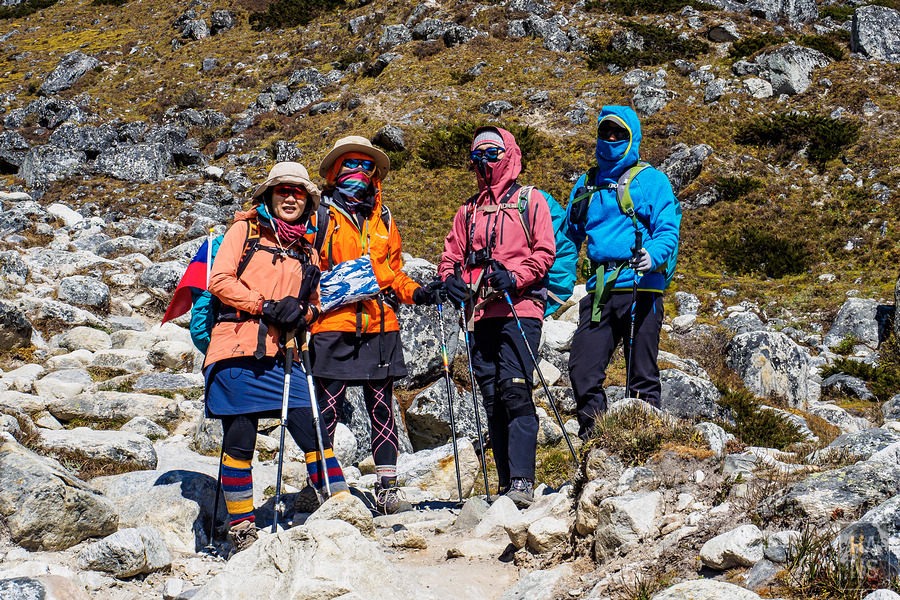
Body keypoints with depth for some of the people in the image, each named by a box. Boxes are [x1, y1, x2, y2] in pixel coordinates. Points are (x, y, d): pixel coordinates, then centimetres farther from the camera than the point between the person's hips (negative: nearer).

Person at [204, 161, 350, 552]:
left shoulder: (306, 253, 19)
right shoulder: (245, 230, 7)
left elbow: (313, 302, 24)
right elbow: (220, 280, -3)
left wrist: (301, 312, -1)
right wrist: (267, 307, -12)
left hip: (279, 356, 4)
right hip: (237, 351, -4)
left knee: (312, 430, -4)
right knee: (240, 441, -1)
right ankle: (241, 529, 11)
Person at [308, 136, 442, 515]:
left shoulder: (384, 219, 18)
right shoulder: (321, 216, 6)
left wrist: (415, 292, 5)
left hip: (380, 327, 4)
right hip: (333, 325, -4)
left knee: (381, 409, 6)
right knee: (328, 409, -4)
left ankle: (387, 488, 10)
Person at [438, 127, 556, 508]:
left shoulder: (530, 201, 9)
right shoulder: (468, 211, 24)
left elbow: (545, 251, 0)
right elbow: (451, 254, 21)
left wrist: (514, 277, -16)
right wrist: (450, 278, -2)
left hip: (520, 309, -5)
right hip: (481, 314, 5)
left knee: (515, 391, -18)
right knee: (492, 398, 3)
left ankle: (522, 482, -20)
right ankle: (505, 483, 7)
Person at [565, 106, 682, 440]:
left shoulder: (651, 180, 5)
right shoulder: (586, 185, 20)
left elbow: (668, 231, -4)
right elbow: (569, 237, 25)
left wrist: (652, 256, -26)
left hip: (640, 287, -4)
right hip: (599, 291, 4)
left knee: (642, 376, 0)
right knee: (582, 369, -6)